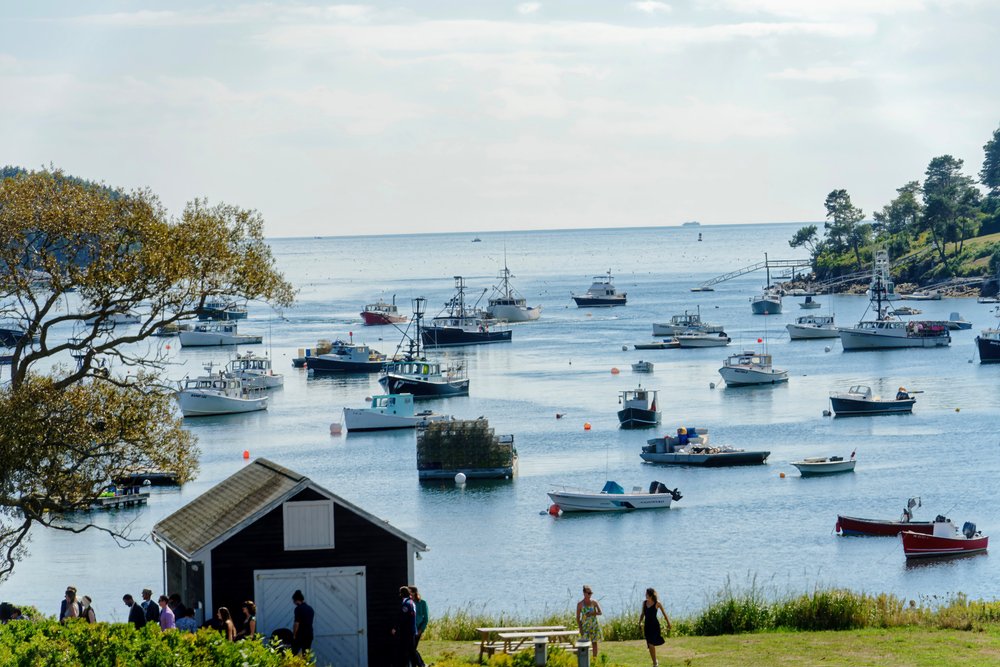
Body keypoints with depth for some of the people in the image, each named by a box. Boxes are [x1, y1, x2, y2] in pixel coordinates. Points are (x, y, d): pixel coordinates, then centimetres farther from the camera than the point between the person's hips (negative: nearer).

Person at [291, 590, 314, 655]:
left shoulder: (298, 609, -13)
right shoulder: (310, 609, 11)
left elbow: (297, 623, -17)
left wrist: (294, 635, -8)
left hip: (300, 636, -7)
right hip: (309, 635, 7)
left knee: (293, 655, 0)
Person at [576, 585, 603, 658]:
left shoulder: (594, 602, 1)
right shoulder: (580, 604, -3)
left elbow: (600, 612, -6)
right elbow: (578, 617, -2)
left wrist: (592, 613, -20)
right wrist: (580, 628, -8)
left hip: (594, 625, 2)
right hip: (585, 625, -2)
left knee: (594, 643, 5)